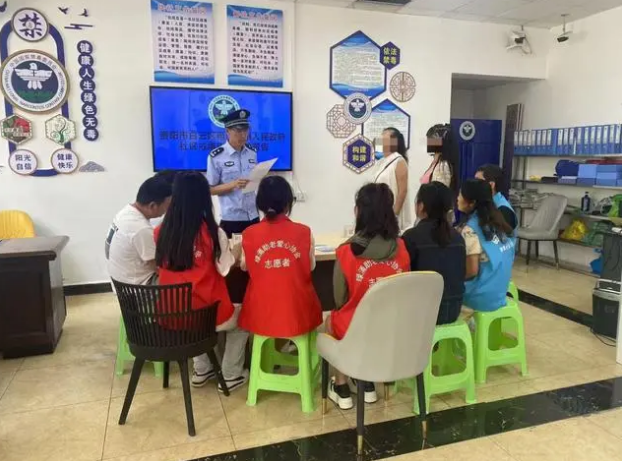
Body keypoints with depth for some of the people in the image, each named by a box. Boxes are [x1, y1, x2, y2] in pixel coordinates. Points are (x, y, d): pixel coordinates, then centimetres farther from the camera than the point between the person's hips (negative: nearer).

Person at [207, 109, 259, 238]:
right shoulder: (216, 157, -9)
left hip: (253, 217, 5)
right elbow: (211, 189, -6)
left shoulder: (252, 153, 7)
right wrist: (234, 184, -20)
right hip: (230, 219, -4)